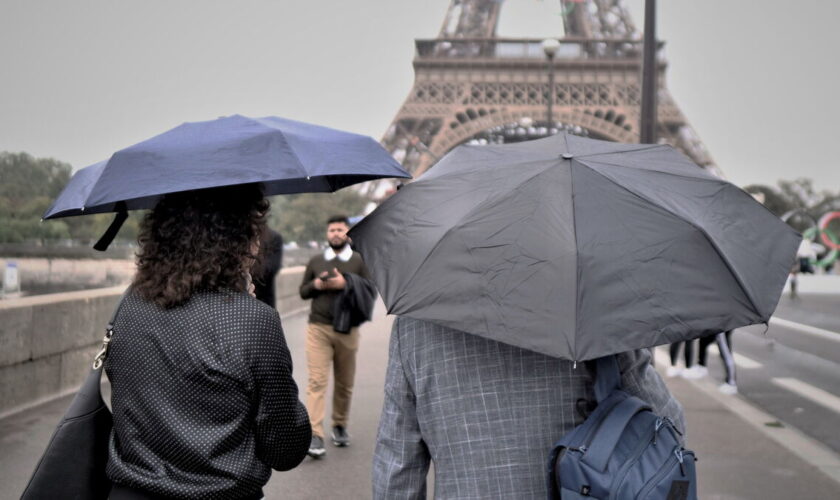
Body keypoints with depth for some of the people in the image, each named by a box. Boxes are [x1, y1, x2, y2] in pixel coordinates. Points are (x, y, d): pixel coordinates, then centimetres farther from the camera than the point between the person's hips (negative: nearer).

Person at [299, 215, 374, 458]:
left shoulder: (359, 260, 8)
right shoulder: (315, 261, 14)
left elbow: (370, 288, 1)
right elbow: (303, 292, 17)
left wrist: (346, 283, -13)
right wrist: (316, 285, -4)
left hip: (347, 329, 0)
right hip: (318, 328, 0)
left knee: (345, 383, 7)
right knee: (317, 381, -10)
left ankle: (340, 426, 25)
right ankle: (315, 435, -14)